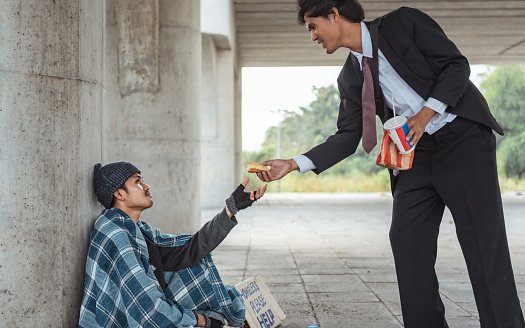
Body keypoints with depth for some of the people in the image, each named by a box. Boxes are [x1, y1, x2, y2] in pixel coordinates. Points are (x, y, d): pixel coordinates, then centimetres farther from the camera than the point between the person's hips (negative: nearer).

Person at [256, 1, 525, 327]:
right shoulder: (350, 77, 11)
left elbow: (457, 65, -7)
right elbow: (347, 137, 8)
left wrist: (425, 114, -19)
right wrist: (293, 164, -1)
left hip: (462, 137, -6)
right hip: (417, 152, 6)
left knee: (483, 240, -8)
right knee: (406, 241, -2)